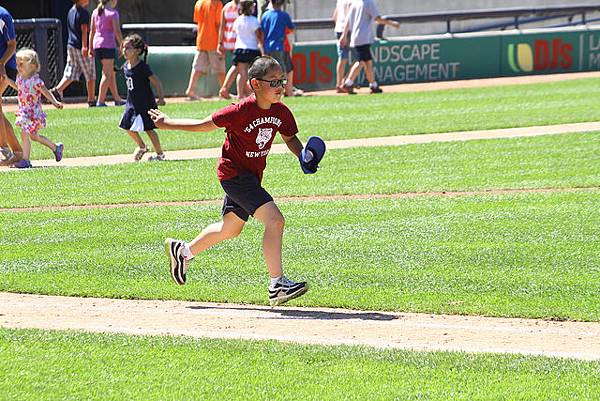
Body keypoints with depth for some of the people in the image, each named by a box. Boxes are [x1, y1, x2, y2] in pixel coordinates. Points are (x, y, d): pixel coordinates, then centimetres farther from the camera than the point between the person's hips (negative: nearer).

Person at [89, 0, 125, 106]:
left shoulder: (95, 12, 10)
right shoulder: (113, 13, -8)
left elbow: (92, 31, 11)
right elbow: (117, 31, -13)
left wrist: (91, 47, 14)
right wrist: (121, 45, -4)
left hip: (97, 43, 7)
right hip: (108, 44, -7)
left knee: (111, 72, 17)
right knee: (107, 74, -4)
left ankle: (117, 98, 23)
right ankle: (100, 101, -9)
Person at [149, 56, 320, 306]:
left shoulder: (281, 112, -5)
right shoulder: (241, 111, -24)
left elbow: (290, 137, 13)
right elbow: (206, 125, -12)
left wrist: (303, 156, -7)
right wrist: (168, 124, -6)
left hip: (252, 176, 9)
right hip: (234, 172, -8)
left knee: (230, 229, 25)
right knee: (274, 220, -22)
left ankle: (183, 251, 47)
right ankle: (277, 285, -21)